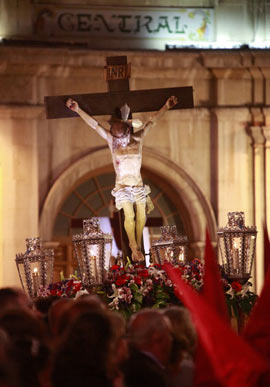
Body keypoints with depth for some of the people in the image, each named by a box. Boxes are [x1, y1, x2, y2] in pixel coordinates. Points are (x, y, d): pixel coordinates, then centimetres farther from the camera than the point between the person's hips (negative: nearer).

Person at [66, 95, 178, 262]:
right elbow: (94, 124, -7)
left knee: (141, 215, 4)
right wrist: (78, 110, -11)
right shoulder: (112, 140, -5)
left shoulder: (138, 139, -2)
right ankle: (134, 248, -4)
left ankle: (138, 245, 18)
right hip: (123, 184, -2)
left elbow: (151, 122, 3)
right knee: (129, 216, -10)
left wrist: (166, 107, 2)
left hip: (138, 183, 2)